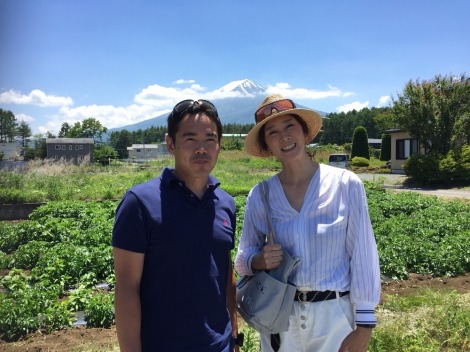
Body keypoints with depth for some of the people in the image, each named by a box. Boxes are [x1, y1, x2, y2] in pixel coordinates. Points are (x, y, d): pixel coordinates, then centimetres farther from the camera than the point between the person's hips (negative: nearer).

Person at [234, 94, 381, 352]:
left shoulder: (345, 184, -11)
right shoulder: (260, 195, -5)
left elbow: (362, 256, -8)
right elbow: (243, 260, 3)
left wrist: (364, 325, -6)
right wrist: (260, 261, -18)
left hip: (335, 315, -1)